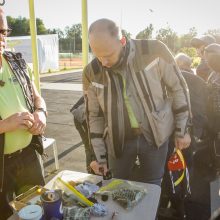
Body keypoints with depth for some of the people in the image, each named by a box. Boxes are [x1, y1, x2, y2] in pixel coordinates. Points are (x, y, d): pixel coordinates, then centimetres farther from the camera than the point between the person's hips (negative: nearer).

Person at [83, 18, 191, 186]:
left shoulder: (154, 51, -17)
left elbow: (178, 88, -5)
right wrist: (100, 156, 2)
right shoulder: (91, 72, -10)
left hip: (156, 134, -1)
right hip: (118, 141, 2)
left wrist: (182, 130, -1)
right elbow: (95, 115, 0)